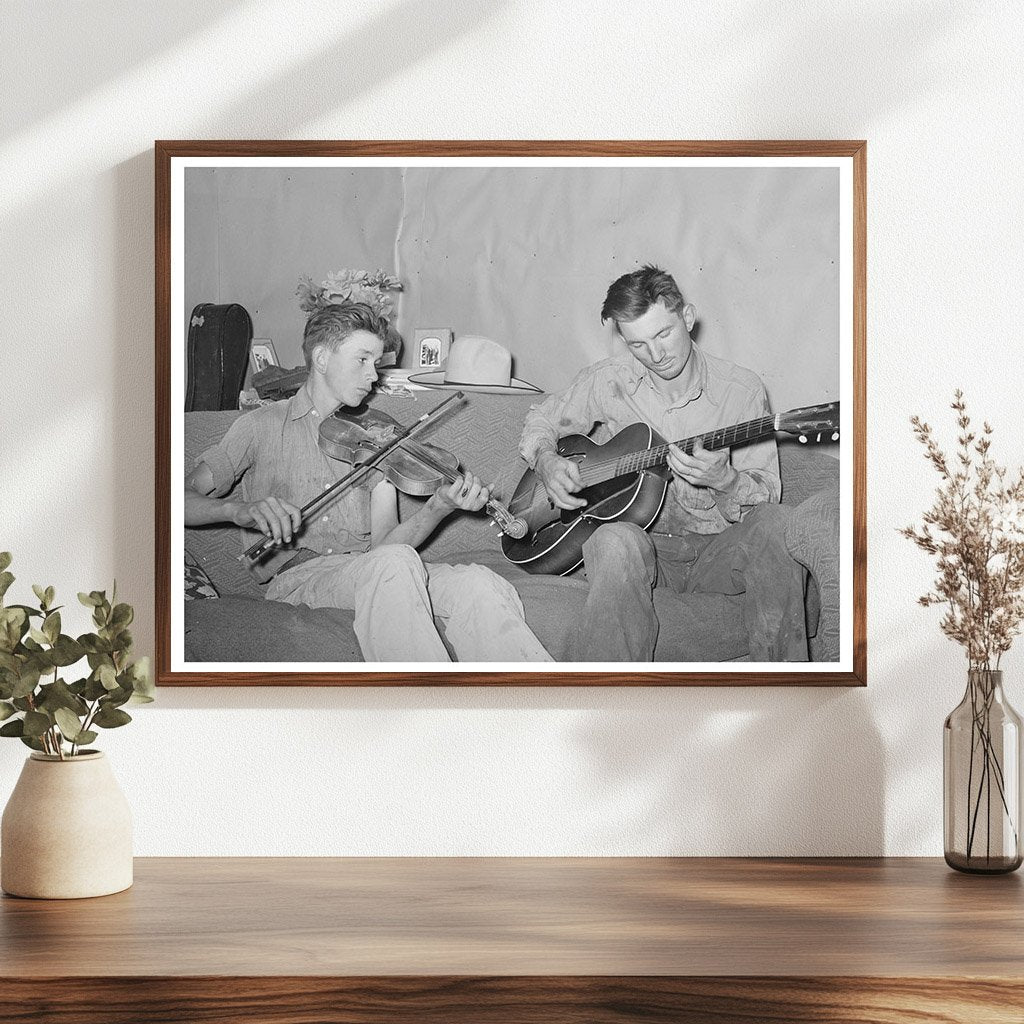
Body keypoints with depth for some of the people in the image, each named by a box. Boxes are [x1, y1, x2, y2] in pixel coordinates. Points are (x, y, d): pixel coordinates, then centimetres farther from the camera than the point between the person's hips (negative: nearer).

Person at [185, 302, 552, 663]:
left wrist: (438, 508, -8)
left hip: (371, 576, 4)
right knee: (396, 564, -37)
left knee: (477, 584, -27)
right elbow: (186, 499, 2)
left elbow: (383, 542, 10)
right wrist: (238, 510, -20)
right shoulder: (262, 426, 11)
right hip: (296, 577, -4)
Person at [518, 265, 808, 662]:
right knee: (617, 542, -38)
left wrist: (724, 480, -23)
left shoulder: (741, 389, 0)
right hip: (642, 543, 0)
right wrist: (546, 462, -3)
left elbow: (766, 498, 0)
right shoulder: (608, 380, 4)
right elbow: (541, 420, 20)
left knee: (776, 525, -33)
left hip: (714, 549, 0)